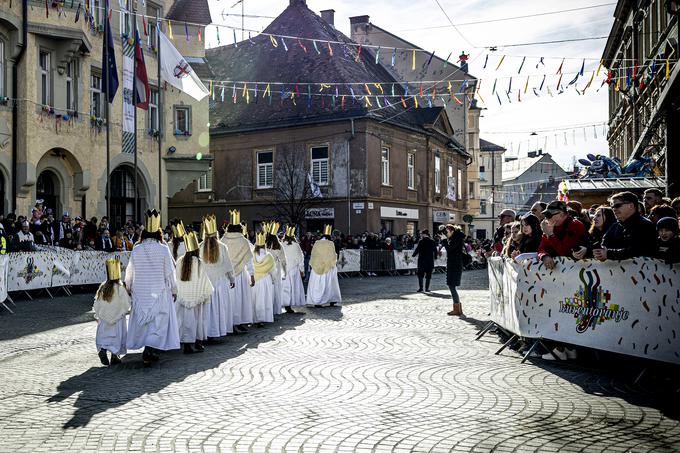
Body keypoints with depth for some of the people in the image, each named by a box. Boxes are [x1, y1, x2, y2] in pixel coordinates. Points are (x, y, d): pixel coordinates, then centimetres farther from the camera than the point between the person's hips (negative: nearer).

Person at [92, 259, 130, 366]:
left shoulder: (102, 288, -3)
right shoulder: (120, 289, -16)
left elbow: (96, 305, 3)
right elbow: (127, 305, -12)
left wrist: (98, 316, 17)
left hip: (104, 320, 3)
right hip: (118, 318, -3)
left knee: (104, 336, 13)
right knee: (117, 337, 9)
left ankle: (103, 349, -12)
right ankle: (114, 356, 10)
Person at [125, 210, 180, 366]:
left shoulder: (136, 250, -1)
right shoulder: (163, 249, -9)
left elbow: (130, 272, 6)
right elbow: (170, 272, -5)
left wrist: (129, 287, 21)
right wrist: (174, 290, 6)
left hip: (140, 292, 3)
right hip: (160, 292, -3)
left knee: (143, 319, 14)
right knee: (158, 320, 0)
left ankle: (150, 353, 21)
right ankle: (149, 350, -17)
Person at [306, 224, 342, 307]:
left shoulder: (316, 243, 1)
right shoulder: (330, 244, -5)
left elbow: (313, 255, 7)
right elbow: (333, 255, -4)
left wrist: (312, 264, 15)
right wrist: (333, 263, 9)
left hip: (317, 267, 2)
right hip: (328, 267, -1)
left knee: (317, 284, 4)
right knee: (329, 284, 8)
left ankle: (316, 302, -1)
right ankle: (332, 301, 11)